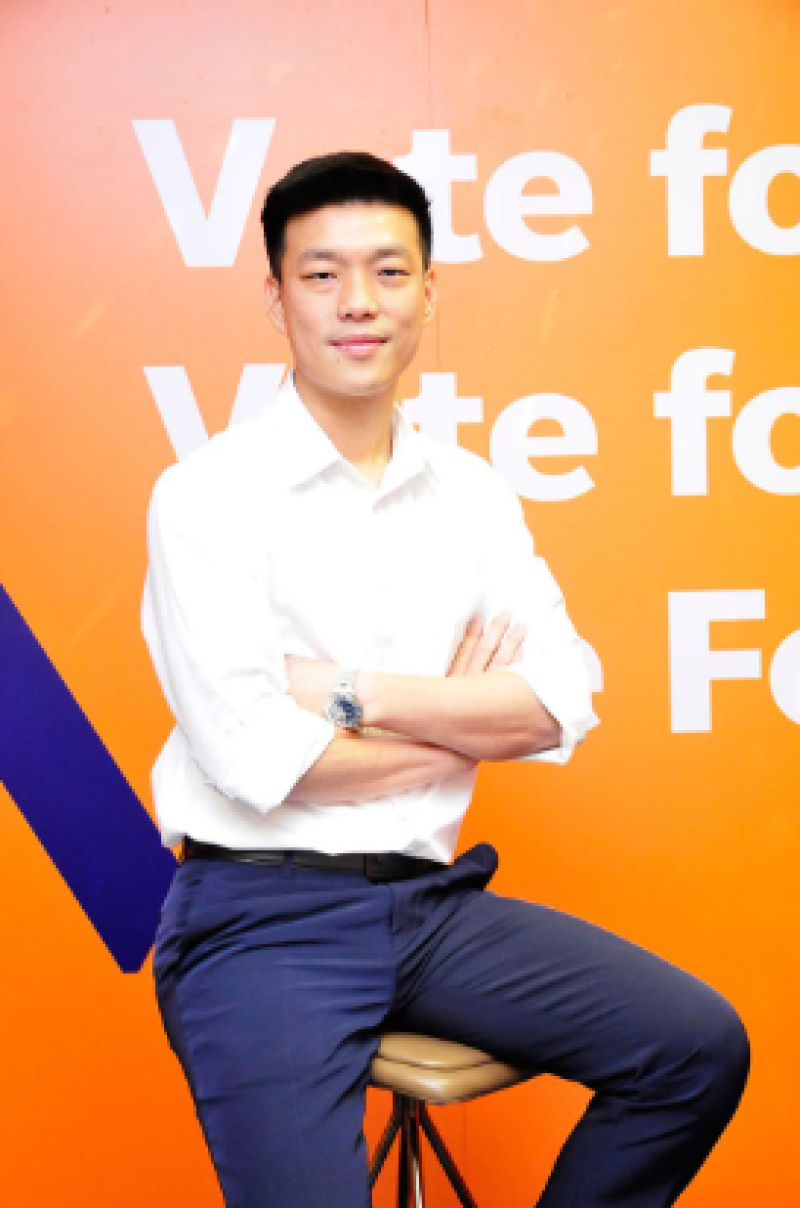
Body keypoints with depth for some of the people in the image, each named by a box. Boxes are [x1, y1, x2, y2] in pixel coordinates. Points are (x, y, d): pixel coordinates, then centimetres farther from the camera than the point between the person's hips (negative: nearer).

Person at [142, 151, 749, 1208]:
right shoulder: (209, 495, -7)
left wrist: (355, 693, -14)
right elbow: (254, 756, -17)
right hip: (263, 915, -5)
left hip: (434, 898, 5)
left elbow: (562, 708, -2)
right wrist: (467, 724, -4)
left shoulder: (471, 493, 8)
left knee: (700, 1048, -3)